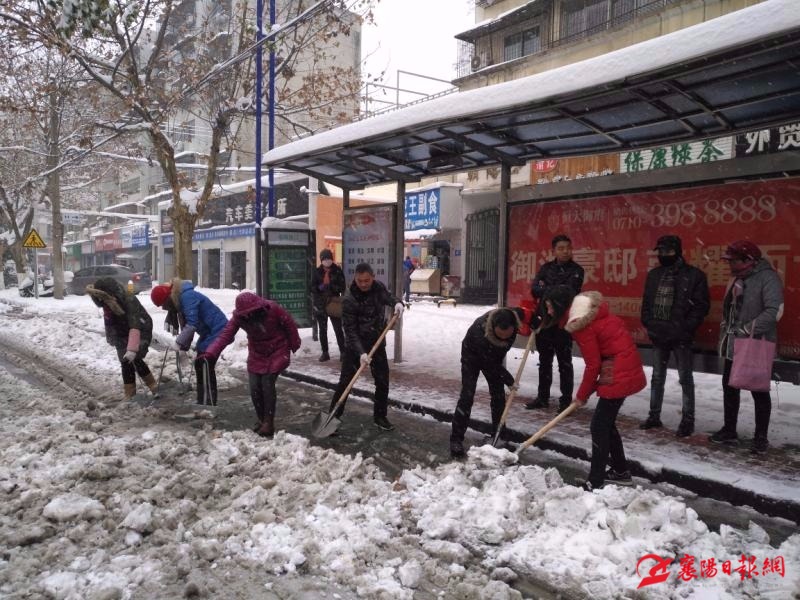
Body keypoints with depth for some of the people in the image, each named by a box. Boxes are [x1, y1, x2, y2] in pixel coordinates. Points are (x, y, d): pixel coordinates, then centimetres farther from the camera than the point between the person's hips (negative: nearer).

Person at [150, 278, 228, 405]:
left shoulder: (187, 296, -21)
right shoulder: (179, 299, 10)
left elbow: (192, 324, -26)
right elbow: (185, 324, 8)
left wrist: (179, 342, -19)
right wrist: (184, 346, -1)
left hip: (217, 330, -10)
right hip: (208, 332, 10)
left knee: (205, 366, -11)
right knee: (199, 365, 12)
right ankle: (202, 403, 20)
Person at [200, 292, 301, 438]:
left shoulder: (273, 309, -25)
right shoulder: (239, 317, -16)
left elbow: (289, 324, -11)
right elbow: (225, 334, -26)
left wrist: (294, 344, 0)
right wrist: (210, 353, -40)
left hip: (277, 352, -4)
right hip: (256, 354, 4)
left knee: (267, 383, -15)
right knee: (254, 387, -3)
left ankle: (269, 423, -4)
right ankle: (261, 420, 19)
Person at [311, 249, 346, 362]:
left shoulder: (338, 271, -1)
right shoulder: (316, 272, 4)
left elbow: (342, 286, -6)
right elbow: (313, 288, 1)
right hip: (320, 304, 2)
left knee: (338, 329, 1)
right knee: (322, 330, 9)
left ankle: (343, 352, 8)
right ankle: (325, 353, 18)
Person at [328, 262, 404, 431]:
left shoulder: (378, 287, -9)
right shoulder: (349, 300, -23)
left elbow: (387, 297, 12)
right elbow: (350, 330, -24)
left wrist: (397, 303, -13)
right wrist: (361, 352, -35)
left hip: (377, 343, 5)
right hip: (355, 345, -4)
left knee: (383, 381, 8)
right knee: (345, 381, -4)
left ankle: (380, 416, 25)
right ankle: (333, 417, 7)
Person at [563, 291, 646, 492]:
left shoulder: (583, 326, -17)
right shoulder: (594, 314, 10)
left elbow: (593, 365, -13)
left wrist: (582, 395, 0)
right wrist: (589, 389, 15)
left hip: (618, 375, -9)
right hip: (629, 370, 9)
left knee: (599, 426, -2)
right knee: (606, 422, 19)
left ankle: (595, 482, 3)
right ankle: (621, 471, 31)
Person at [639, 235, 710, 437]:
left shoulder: (694, 275, -7)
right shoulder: (654, 275, 9)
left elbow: (702, 305, -8)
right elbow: (646, 302, 14)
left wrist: (686, 327, -14)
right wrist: (648, 324, 3)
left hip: (680, 336, -5)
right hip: (658, 335, 6)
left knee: (685, 379, 4)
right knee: (657, 377, 13)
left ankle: (688, 420, 12)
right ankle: (654, 416, 24)